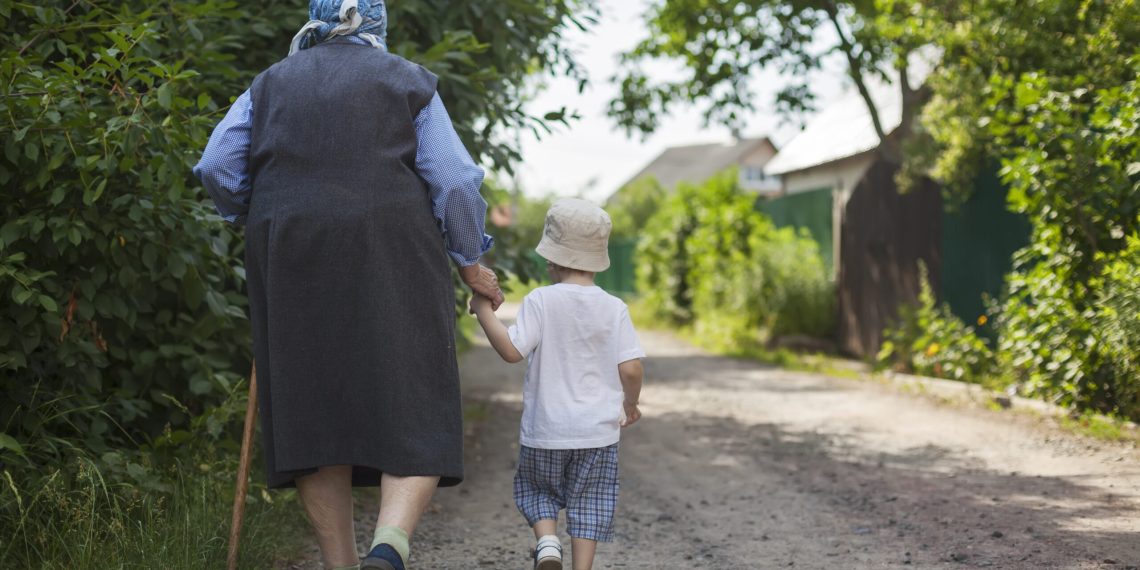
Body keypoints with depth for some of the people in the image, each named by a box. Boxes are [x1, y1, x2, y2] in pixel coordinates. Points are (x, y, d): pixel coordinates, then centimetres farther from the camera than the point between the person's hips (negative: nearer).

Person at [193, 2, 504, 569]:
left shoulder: (272, 83, 16)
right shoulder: (406, 81, 9)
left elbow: (217, 167, 6)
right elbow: (454, 181, 0)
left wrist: (257, 220, 23)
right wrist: (470, 264, 11)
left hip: (292, 267, 3)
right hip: (391, 261, -3)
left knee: (314, 414, 9)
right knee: (414, 416, -3)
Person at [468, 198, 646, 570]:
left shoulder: (541, 301, -9)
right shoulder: (614, 308, -3)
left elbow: (511, 350, -18)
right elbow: (631, 368, -8)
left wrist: (484, 312, -6)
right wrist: (630, 403, 11)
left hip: (545, 430, -1)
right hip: (597, 431, 1)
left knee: (537, 490, 19)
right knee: (588, 507, 10)